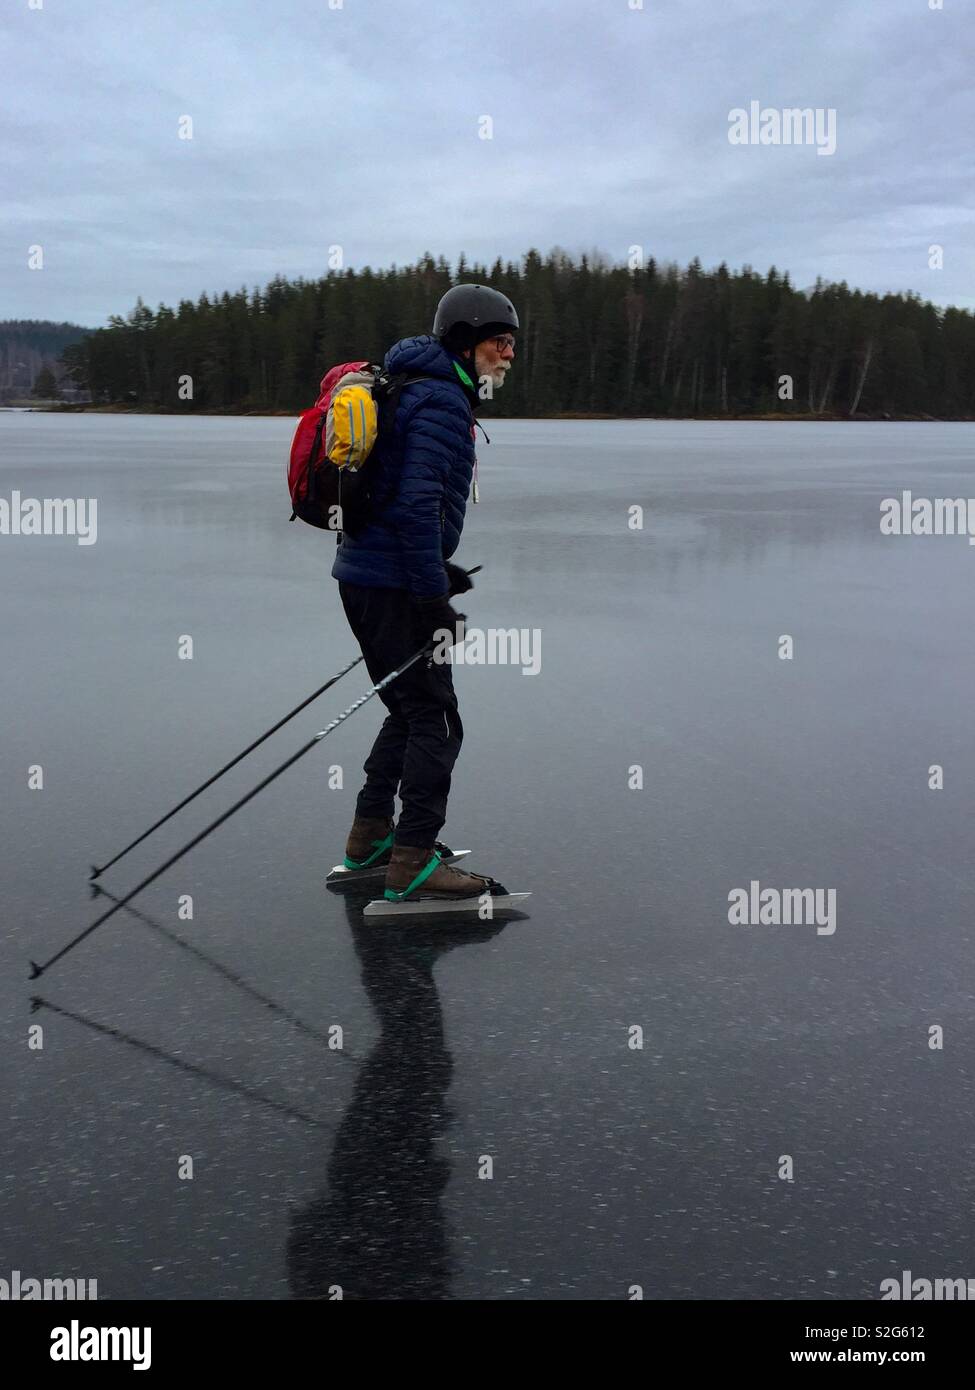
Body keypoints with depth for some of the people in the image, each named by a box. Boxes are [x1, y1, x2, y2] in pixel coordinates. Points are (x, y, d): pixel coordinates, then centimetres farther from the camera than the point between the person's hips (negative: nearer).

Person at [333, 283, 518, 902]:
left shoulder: (431, 394, 18)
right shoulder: (441, 402, -15)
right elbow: (415, 504, -25)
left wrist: (437, 568, 21)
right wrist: (434, 599, -23)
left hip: (366, 573, 11)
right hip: (392, 583, -11)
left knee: (412, 709, 19)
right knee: (435, 721, -5)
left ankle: (371, 837, 27)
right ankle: (413, 863, -2)